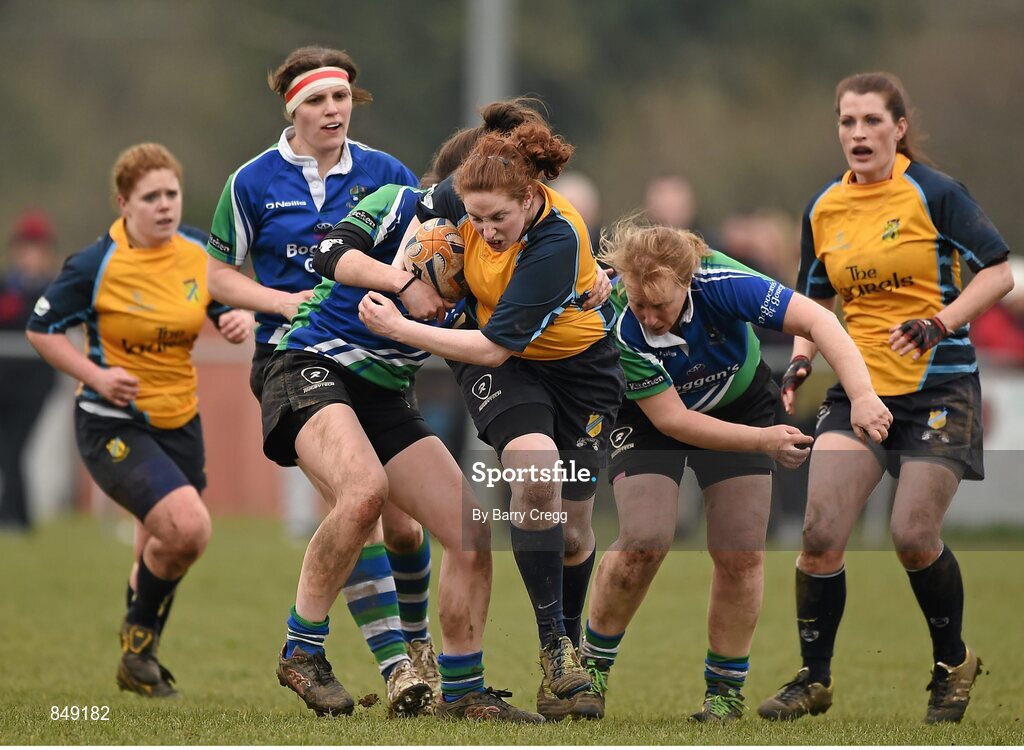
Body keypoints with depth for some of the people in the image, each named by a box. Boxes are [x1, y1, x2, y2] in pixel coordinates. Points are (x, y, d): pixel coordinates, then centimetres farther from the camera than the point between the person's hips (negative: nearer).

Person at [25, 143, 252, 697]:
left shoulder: (199, 253, -1)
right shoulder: (96, 265, -15)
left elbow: (226, 310, 12)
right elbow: (41, 328, -7)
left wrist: (240, 321, -12)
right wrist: (96, 375, -19)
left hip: (178, 421, 6)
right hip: (113, 425, -6)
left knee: (164, 551, 16)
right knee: (188, 528, -24)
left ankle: (138, 660, 38)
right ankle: (139, 637, 2)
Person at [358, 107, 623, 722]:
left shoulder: (558, 241, -33)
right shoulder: (469, 196, -17)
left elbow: (493, 347, -31)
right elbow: (428, 210, 12)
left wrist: (399, 328, -27)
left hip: (579, 366, -2)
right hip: (495, 364, 3)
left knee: (572, 529, 2)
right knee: (536, 472, -26)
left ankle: (570, 640, 33)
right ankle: (555, 649, -21)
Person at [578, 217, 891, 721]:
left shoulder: (721, 283, -36)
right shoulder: (620, 329, -35)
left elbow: (815, 319, -39)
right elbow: (670, 418, -31)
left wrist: (862, 396, -52)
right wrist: (764, 440, -39)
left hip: (741, 405, 1)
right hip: (648, 417, -1)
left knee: (741, 554, -6)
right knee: (644, 541, -18)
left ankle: (726, 691, 10)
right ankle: (593, 662, 4)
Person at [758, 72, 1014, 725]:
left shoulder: (933, 193, -8)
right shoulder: (823, 211, 7)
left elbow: (999, 272, -8)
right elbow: (815, 299, 20)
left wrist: (941, 323, -21)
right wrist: (802, 360, 3)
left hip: (939, 385, -4)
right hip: (860, 387, 4)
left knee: (914, 538, -9)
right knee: (821, 535, -8)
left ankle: (954, 664, 17)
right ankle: (814, 679, 7)